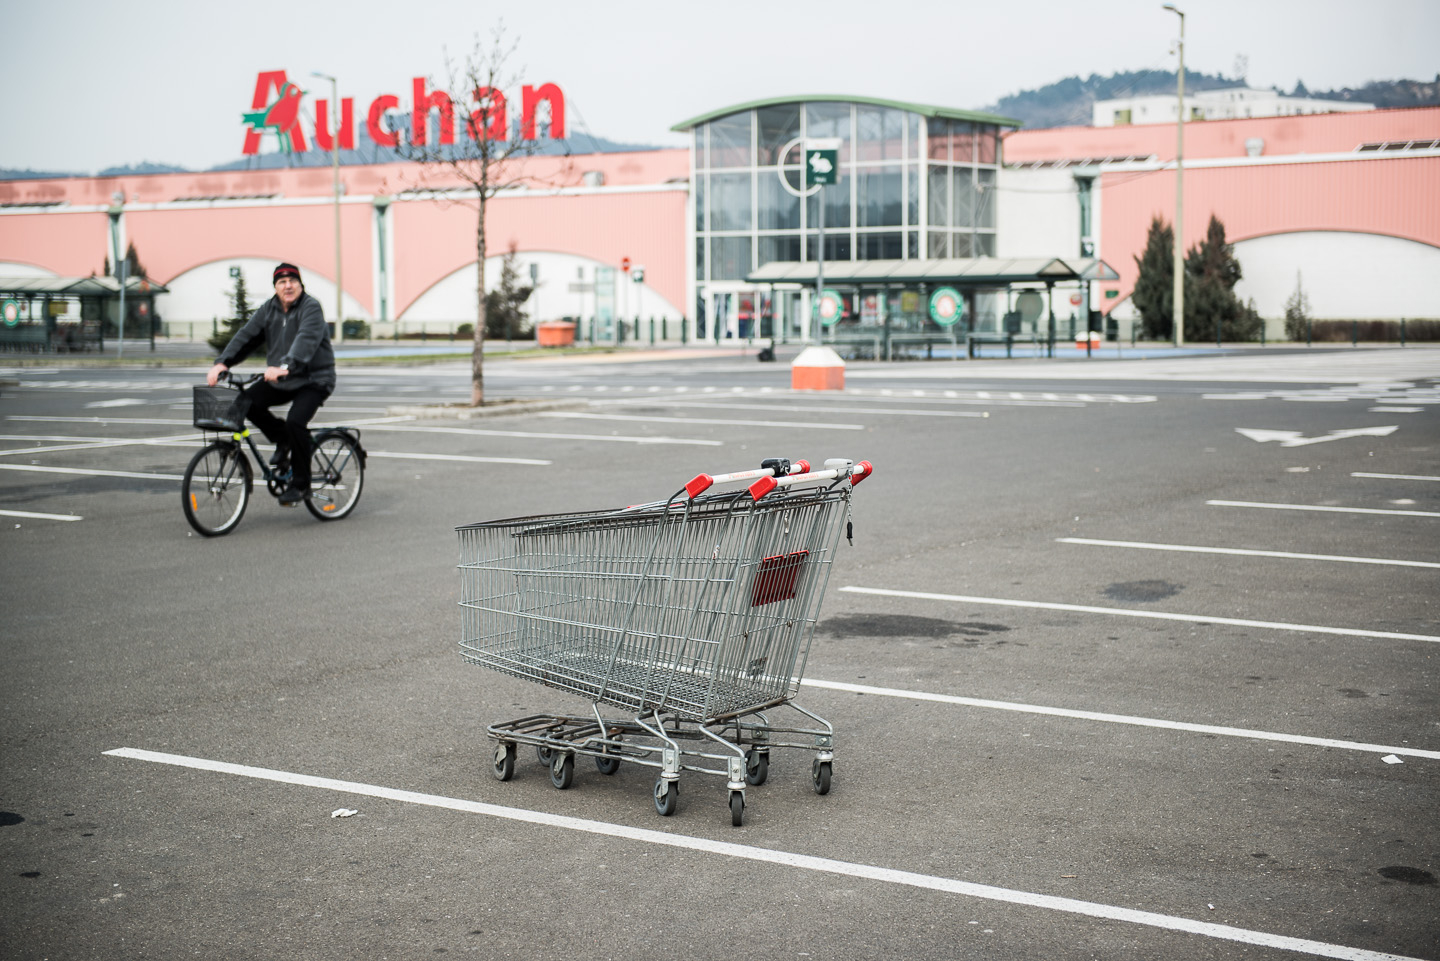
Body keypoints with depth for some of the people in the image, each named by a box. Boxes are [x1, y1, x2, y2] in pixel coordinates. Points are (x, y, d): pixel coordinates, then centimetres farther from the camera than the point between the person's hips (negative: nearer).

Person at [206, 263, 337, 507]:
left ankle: (301, 484, -10)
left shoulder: (311, 308, -13)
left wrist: (286, 366, -47)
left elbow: (306, 340, -30)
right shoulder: (268, 310, 7)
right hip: (279, 380, 7)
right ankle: (282, 441, 10)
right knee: (247, 402, -15)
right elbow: (246, 336, -1)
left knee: (295, 422, -26)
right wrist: (223, 363, -18)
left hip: (313, 379, -6)